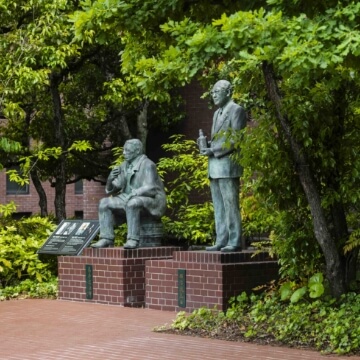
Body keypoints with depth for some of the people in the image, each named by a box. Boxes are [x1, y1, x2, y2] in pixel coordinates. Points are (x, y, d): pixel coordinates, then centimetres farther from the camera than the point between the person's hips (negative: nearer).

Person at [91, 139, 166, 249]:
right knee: (105, 203, -8)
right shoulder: (125, 166, 7)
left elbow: (150, 189, -24)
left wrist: (132, 194, -31)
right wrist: (110, 179, -17)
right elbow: (111, 189, 4)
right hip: (130, 200, 8)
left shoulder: (147, 165, -15)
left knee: (132, 204, -38)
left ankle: (133, 240, -34)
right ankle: (107, 239, -14)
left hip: (151, 202, -8)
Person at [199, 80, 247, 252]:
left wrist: (214, 150, -15)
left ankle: (235, 242, -7)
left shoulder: (236, 110, -5)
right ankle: (221, 241, 9)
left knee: (231, 204, -9)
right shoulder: (217, 113, 22)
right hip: (214, 166, 9)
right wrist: (206, 145, 6)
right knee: (218, 206, 7)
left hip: (227, 163, -9)